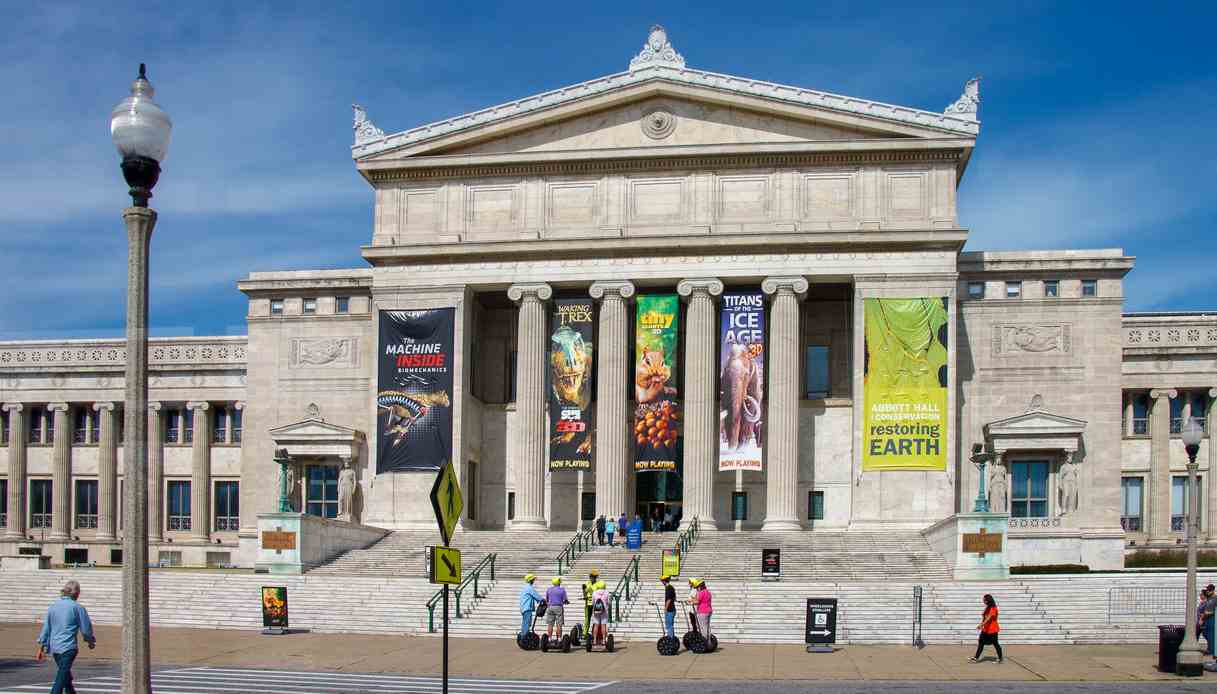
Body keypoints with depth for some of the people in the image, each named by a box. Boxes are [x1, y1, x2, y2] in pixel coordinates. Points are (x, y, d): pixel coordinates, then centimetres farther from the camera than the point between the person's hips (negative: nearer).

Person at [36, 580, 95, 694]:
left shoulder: (53, 606, 9)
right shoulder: (78, 607, -7)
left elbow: (46, 628, 12)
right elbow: (86, 629, -2)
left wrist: (42, 647, 18)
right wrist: (91, 641, 17)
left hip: (54, 647, 6)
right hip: (68, 648, -6)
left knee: (67, 676, 21)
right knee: (61, 679, -9)